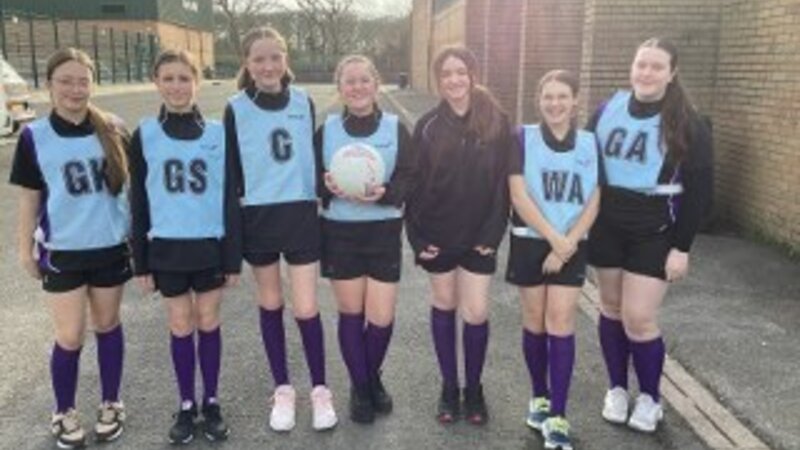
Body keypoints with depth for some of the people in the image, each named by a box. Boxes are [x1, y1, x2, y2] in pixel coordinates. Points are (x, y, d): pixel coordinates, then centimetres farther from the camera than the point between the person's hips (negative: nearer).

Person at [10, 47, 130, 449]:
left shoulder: (113, 130, -3)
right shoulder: (35, 136, -5)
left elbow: (131, 183, 5)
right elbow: (29, 197, 1)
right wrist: (25, 249, 3)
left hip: (111, 247, 1)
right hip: (62, 252, -1)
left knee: (107, 326, 14)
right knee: (69, 338, 4)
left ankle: (110, 404, 31)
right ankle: (64, 413, 27)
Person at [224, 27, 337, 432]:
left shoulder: (303, 102, 2)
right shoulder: (236, 108, -3)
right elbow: (231, 172, 0)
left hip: (301, 214, 0)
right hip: (258, 218, 0)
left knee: (306, 309, 0)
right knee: (271, 305, 12)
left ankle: (320, 389, 19)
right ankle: (282, 389, 27)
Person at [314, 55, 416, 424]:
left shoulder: (395, 128, -1)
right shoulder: (326, 130, 2)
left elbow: (409, 179, -4)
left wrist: (384, 193, -23)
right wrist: (327, 186, -18)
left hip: (384, 231, 0)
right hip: (339, 232, 1)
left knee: (381, 317, -1)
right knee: (351, 312, 8)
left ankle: (373, 377, 30)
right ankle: (359, 387, 27)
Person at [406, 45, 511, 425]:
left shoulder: (497, 123, -4)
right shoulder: (427, 125, -2)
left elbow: (503, 181, -4)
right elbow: (414, 183, -2)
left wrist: (493, 233, -9)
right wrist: (417, 237, -8)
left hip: (478, 236, -1)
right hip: (438, 235, 1)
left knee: (476, 313, 1)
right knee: (444, 306, 12)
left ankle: (474, 389, 23)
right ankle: (449, 387, 27)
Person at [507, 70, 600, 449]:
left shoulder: (590, 143, 2)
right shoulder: (524, 138, -3)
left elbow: (593, 202, -1)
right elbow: (518, 195, -11)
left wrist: (567, 243, -11)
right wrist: (552, 238, -16)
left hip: (572, 245, 1)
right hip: (529, 241, 0)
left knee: (561, 322, -4)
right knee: (535, 321, 8)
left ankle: (558, 417, 1)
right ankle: (539, 398, 27)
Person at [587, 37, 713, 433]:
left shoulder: (687, 125, -7)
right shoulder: (607, 111, 1)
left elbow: (700, 190, -7)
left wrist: (682, 247, -11)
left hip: (655, 233, -3)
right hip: (608, 227, 3)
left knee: (639, 319, -6)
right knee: (611, 307, 11)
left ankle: (650, 398, 18)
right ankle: (617, 389, 29)